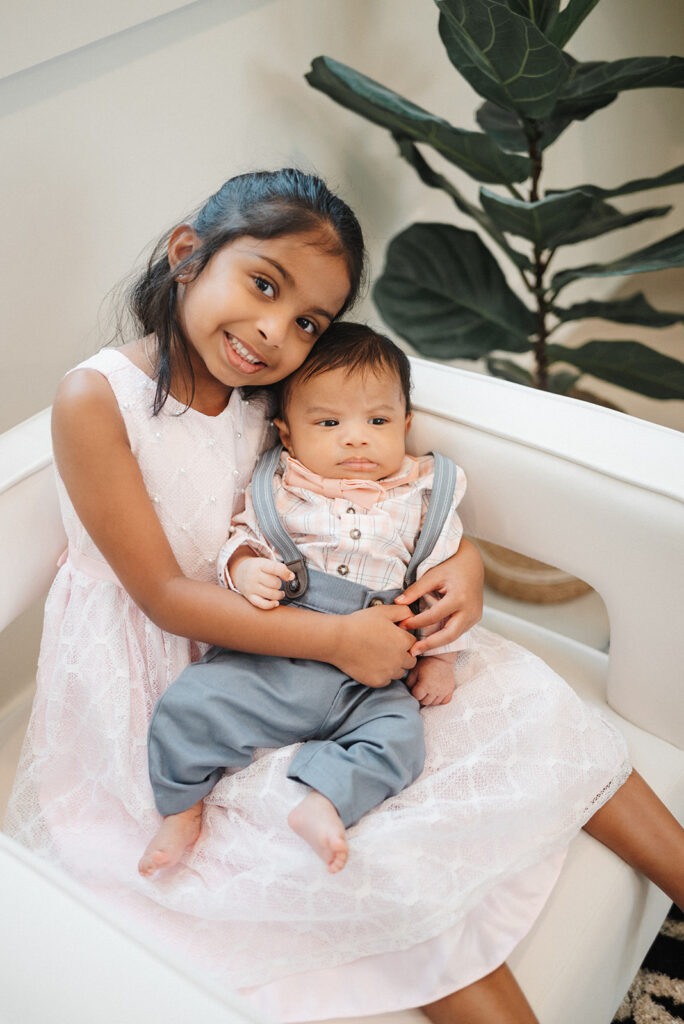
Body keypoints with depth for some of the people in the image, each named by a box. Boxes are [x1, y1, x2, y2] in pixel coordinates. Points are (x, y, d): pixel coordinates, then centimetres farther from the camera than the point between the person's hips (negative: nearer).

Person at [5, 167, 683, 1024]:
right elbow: (164, 595, -21)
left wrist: (462, 558, -15)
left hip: (269, 638, 6)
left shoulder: (267, 393, -3)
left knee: (516, 700, -3)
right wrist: (336, 638, -27)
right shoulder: (95, 400, -20)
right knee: (384, 851, -23)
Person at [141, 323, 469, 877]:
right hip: (265, 662, 0)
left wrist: (439, 658, 5)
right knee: (188, 704, -15)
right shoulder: (278, 487, 5)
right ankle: (182, 806, 6)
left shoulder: (422, 496, 7)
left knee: (398, 736, -24)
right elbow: (242, 535, 10)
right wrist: (244, 567, -14)